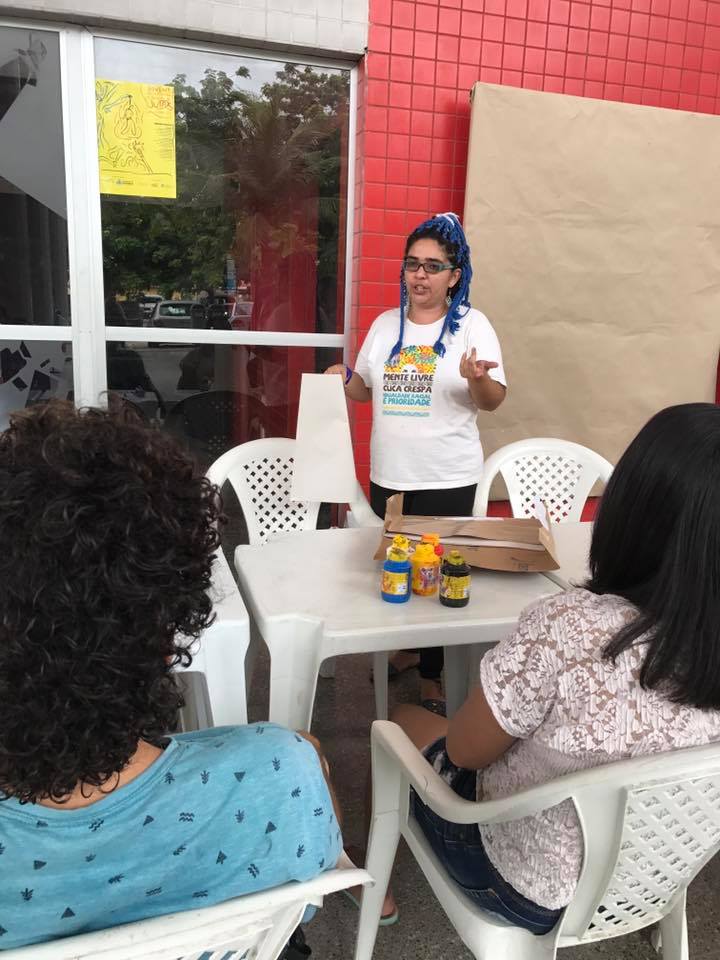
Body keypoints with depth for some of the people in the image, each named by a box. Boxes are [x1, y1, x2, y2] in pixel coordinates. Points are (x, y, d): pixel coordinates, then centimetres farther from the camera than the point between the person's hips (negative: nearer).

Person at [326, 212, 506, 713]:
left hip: (447, 481, -4)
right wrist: (343, 378, -4)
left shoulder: (472, 324, -4)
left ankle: (434, 673, 23)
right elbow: (365, 390, 17)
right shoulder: (386, 324, 8)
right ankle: (407, 647, 39)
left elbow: (494, 401, -9)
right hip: (388, 476, 5)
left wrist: (476, 379, -30)